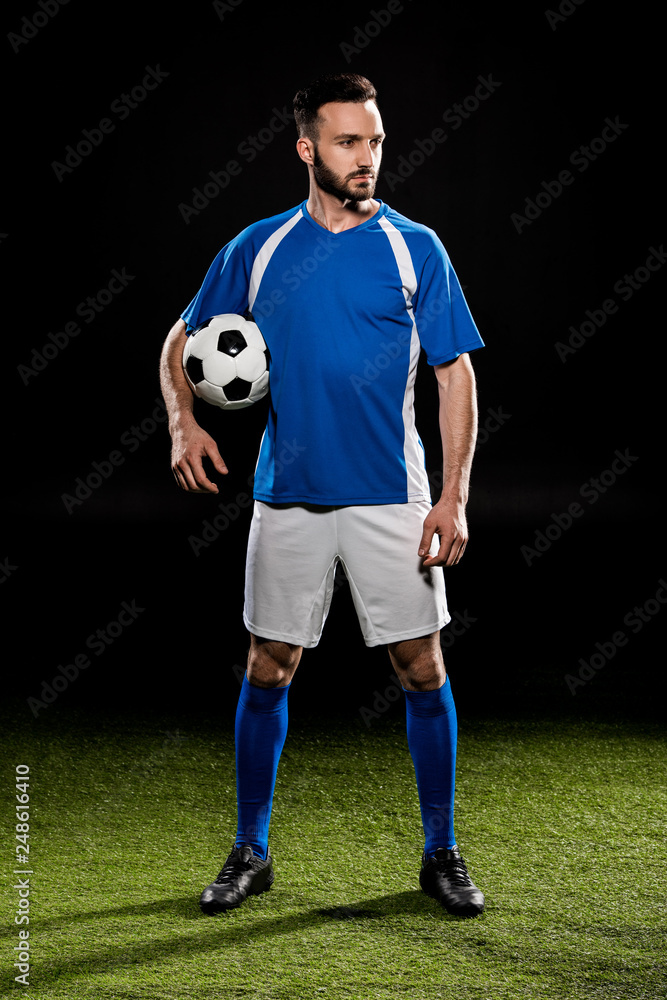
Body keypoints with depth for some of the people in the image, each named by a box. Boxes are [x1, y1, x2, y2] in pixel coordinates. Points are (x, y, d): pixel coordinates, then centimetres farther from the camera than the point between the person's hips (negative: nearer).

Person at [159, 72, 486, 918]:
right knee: (268, 671, 5)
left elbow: (455, 375, 1)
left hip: (393, 499, -1)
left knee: (422, 669, 0)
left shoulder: (414, 248, 1)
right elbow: (183, 340, 15)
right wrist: (183, 420, -5)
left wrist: (453, 499, -7)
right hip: (287, 496, 1)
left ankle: (441, 853, 14)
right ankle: (249, 853, 19)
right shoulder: (257, 249, 5)